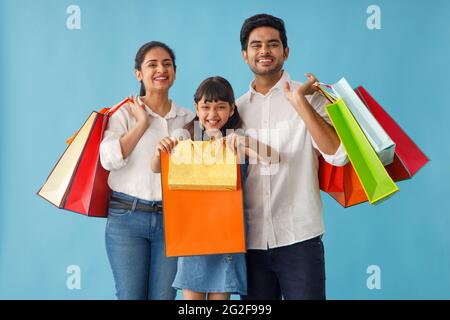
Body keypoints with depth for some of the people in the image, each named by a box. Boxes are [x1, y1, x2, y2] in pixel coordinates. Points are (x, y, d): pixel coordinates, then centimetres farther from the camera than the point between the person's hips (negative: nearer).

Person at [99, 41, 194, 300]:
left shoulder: (188, 118, 10)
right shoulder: (125, 113, 3)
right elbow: (109, 159, -13)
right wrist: (142, 124, -9)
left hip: (173, 218, 2)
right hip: (127, 216, -2)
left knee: (164, 296, 4)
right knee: (131, 295, 2)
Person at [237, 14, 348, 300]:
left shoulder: (310, 96, -1)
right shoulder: (237, 109, 9)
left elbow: (338, 155, -15)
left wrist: (299, 100, -18)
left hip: (299, 238, -3)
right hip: (251, 240, 4)